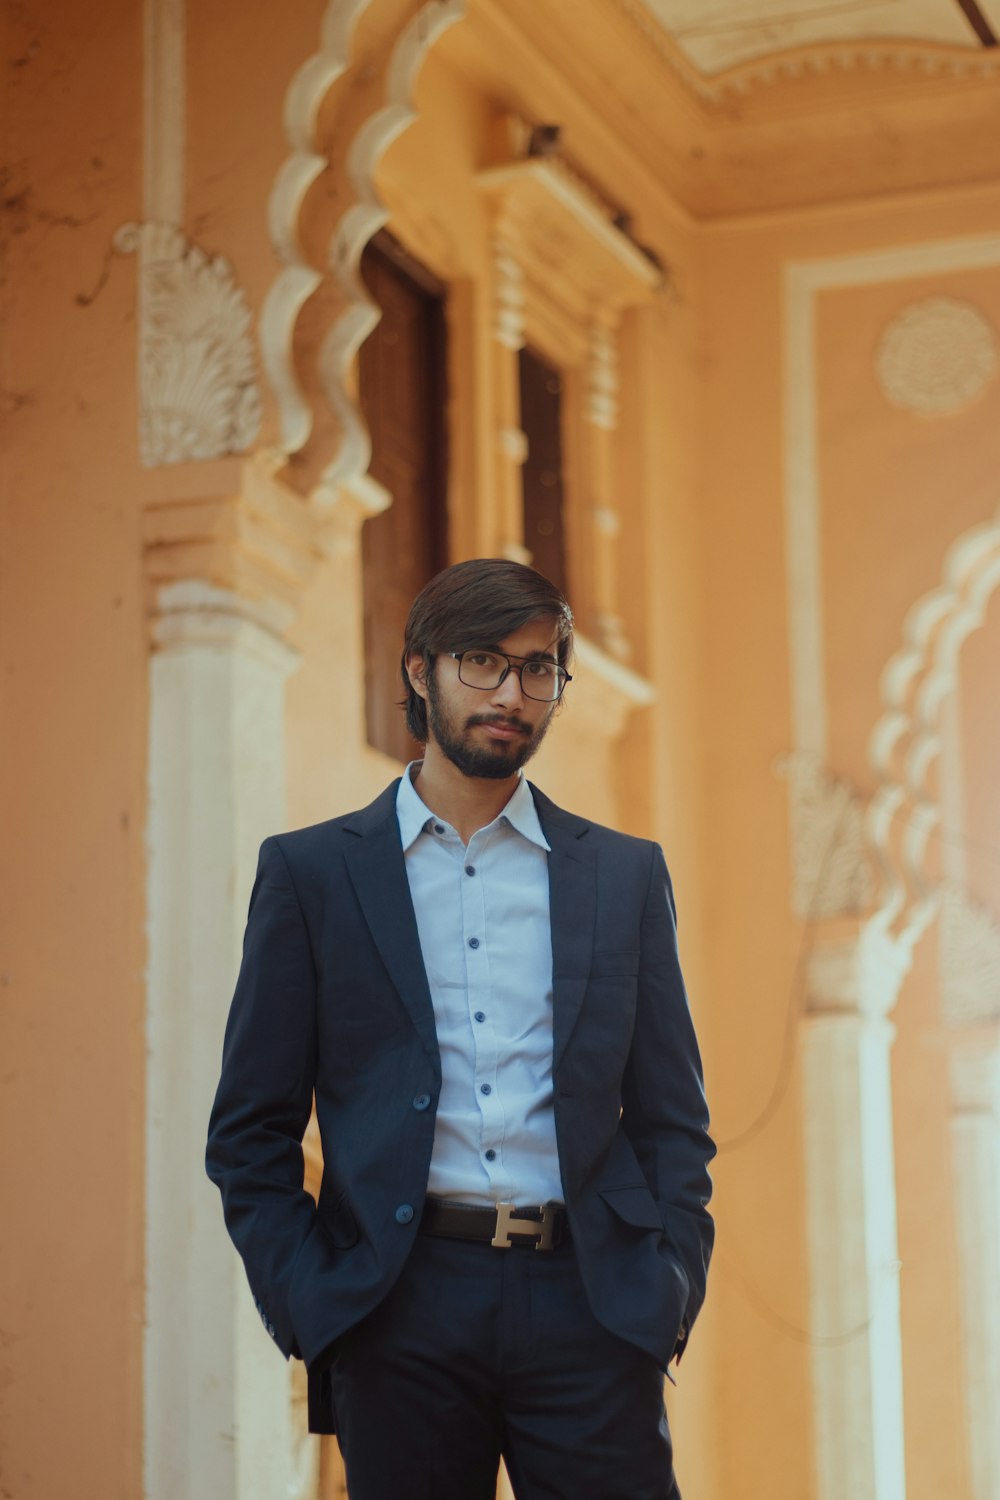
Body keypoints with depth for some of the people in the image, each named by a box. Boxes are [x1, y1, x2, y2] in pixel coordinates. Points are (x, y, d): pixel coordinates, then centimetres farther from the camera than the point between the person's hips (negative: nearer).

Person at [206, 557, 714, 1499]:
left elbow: (672, 1119, 13)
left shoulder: (624, 874, 13)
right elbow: (251, 1129, 6)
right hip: (401, 1313, -1)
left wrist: (669, 1288, 0)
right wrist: (305, 1303, -4)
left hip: (589, 1306, 1)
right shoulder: (310, 872, 7)